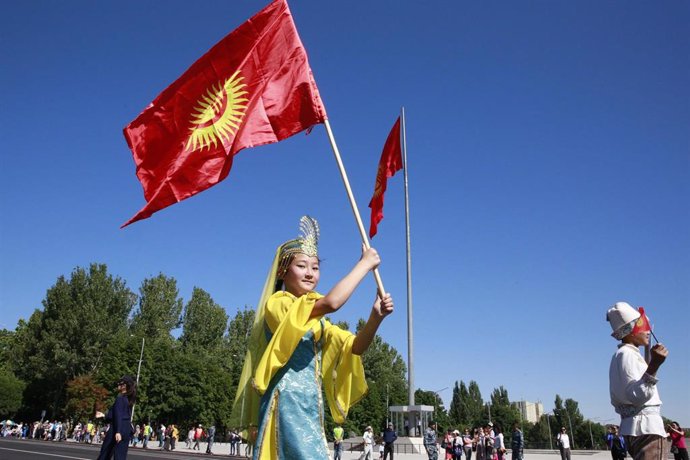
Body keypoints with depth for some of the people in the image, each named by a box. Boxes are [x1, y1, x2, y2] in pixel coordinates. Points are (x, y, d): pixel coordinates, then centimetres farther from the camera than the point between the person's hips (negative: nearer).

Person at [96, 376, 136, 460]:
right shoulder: (128, 399, 16)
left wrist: (118, 431, -28)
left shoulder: (120, 398, -9)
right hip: (126, 431, 7)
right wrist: (104, 416, 37)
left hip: (118, 430, -7)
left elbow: (118, 416, -20)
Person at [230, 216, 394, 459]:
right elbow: (331, 302, -22)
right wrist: (365, 263, -12)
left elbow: (355, 347, 10)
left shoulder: (316, 319, 19)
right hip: (288, 402, -8)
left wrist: (375, 318, -9)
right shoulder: (277, 304, -6)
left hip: (310, 406, 8)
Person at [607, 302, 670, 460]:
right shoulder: (628, 354, -11)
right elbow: (637, 396, -23)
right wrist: (654, 365, -33)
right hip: (646, 428, -11)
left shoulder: (622, 354, 21)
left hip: (637, 427, 11)